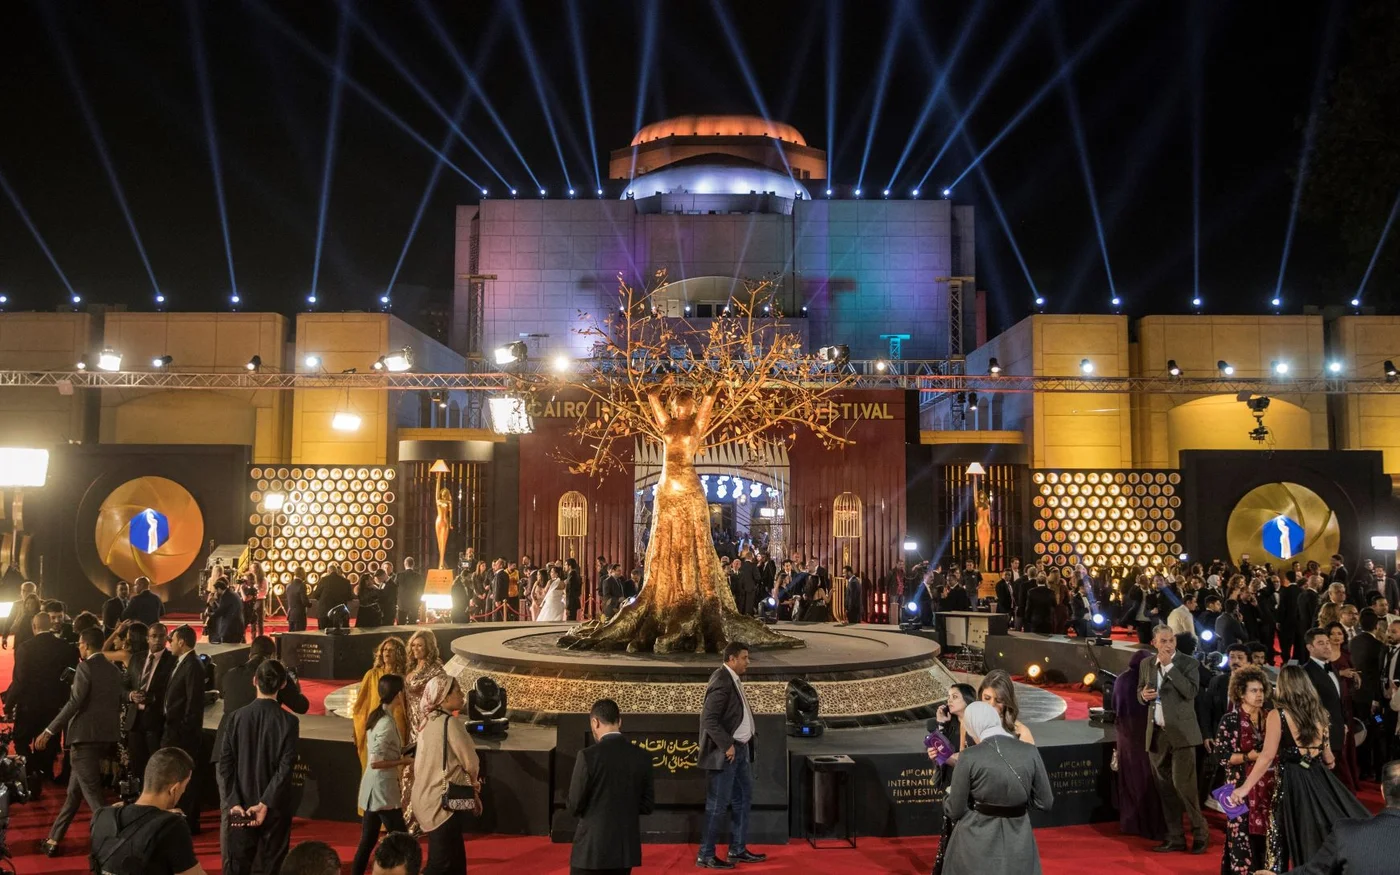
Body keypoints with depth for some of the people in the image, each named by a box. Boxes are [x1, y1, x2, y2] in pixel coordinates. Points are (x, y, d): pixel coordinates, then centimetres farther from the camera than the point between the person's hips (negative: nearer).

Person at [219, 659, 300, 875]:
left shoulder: (238, 716, -3)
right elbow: (286, 768, -16)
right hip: (275, 807, -2)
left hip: (241, 805, 2)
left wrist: (233, 802, -5)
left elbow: (225, 763, -5)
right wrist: (265, 804, -13)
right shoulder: (288, 721, -10)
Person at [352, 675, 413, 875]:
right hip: (383, 788, -9)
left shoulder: (376, 716, 7)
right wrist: (404, 761, -14)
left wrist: (402, 753, 10)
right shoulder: (387, 723, -20)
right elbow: (375, 762, -23)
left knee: (367, 842, 13)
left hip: (374, 788, 9)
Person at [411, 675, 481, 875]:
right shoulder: (450, 723, -18)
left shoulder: (428, 722, 7)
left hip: (428, 798, 9)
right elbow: (471, 763, -12)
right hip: (443, 802, -9)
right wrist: (471, 781, 10)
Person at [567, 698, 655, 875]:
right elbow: (647, 805, 5)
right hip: (626, 847, 5)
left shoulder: (589, 755, -14)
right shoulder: (642, 756, 0)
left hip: (592, 847, -4)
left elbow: (575, 805, -9)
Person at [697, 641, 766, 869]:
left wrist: (740, 745, 11)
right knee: (717, 804, -1)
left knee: (743, 798, 17)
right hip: (726, 752, -10)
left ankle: (738, 850, 28)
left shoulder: (734, 679, 10)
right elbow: (709, 719, -24)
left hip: (740, 749, 10)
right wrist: (727, 745, -20)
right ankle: (705, 856, 8)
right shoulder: (721, 682, -20)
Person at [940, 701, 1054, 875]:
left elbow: (955, 810, -7)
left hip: (977, 845, -2)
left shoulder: (968, 757, -15)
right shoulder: (1030, 752, -8)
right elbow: (1045, 802, 1)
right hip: (1018, 845, 2)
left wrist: (949, 795, 14)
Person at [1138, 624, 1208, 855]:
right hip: (1156, 734, 5)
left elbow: (1191, 691, -19)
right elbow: (1140, 693, 19)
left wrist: (1169, 666, -20)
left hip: (1181, 733, -5)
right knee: (1165, 788, 9)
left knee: (1183, 784, -10)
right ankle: (1175, 838, 18)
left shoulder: (1189, 663, -5)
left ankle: (1200, 833, 8)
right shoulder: (1147, 665, 10)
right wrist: (1143, 694, -4)